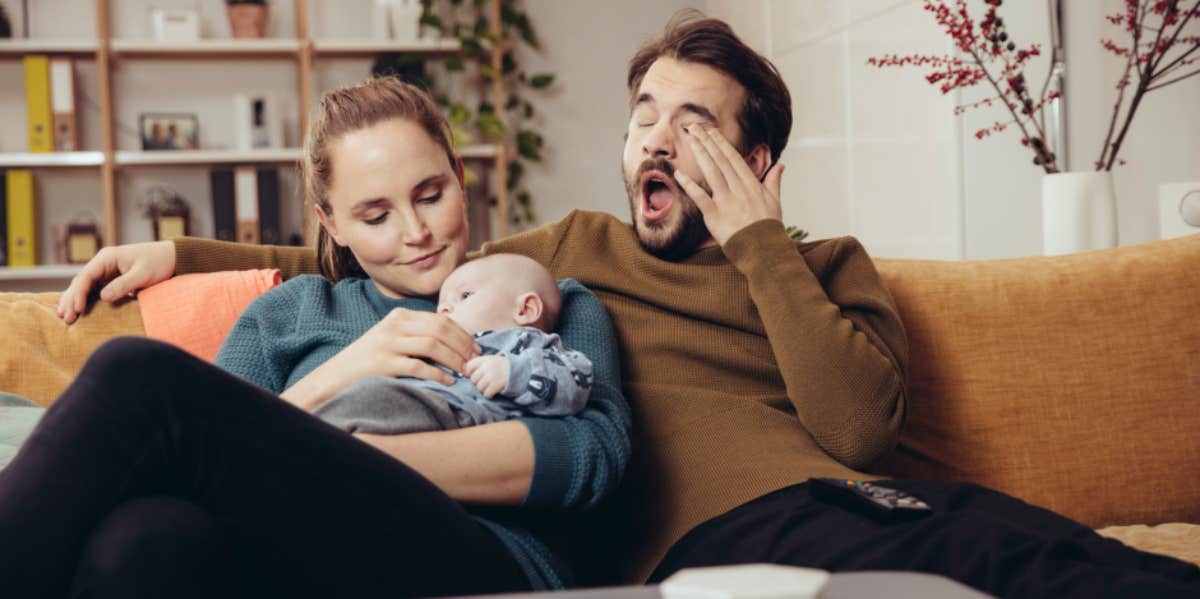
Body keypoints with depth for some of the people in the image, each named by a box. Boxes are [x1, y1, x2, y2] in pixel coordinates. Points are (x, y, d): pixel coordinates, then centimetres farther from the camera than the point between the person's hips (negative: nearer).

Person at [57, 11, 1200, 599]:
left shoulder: (827, 266, 23)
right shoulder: (577, 251, 26)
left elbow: (856, 425, 2)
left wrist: (755, 244, 5)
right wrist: (183, 250, 30)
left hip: (866, 502, 2)